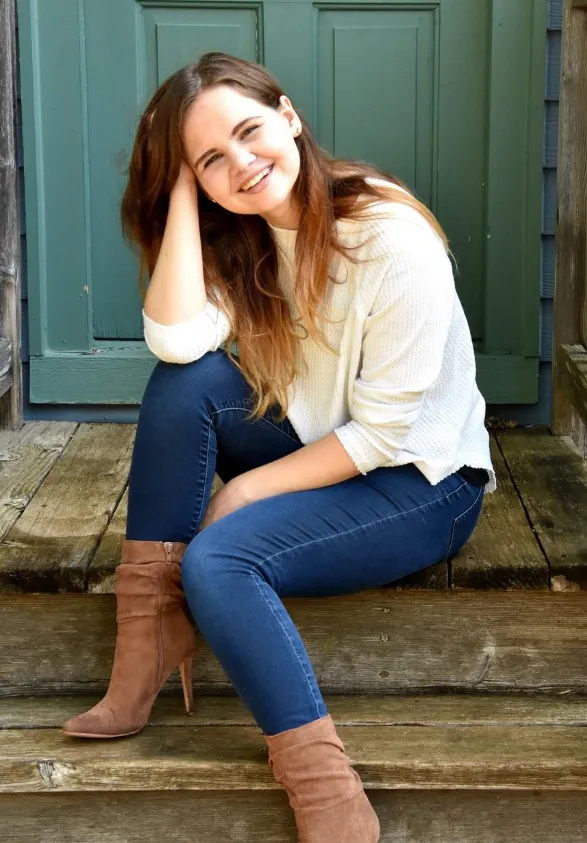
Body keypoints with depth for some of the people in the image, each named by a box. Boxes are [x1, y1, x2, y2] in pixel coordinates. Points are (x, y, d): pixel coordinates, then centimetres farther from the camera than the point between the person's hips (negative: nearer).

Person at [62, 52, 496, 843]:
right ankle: (151, 639, -16)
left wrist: (244, 491, -17)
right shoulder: (236, 240, -2)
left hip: (423, 482, -6)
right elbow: (176, 341, -22)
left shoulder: (393, 239, -22)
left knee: (219, 560, -28)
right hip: (317, 448, 7)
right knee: (186, 381, -18)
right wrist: (182, 193, -20)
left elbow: (384, 434, -20)